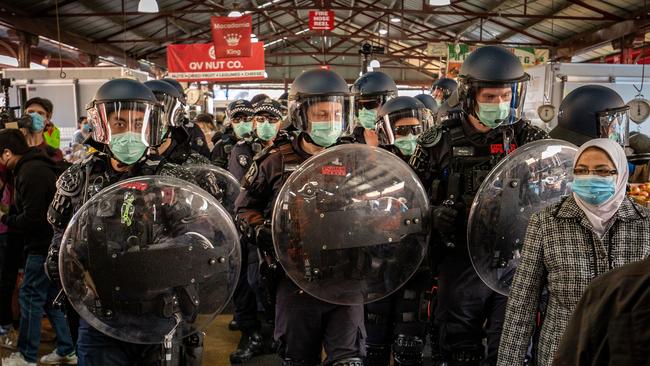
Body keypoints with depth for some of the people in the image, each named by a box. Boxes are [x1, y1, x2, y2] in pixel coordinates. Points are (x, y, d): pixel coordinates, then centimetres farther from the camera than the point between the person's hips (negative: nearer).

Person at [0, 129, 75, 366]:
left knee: (30, 297, 1)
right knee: (51, 297, 15)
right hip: (52, 242, 10)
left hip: (44, 246, -10)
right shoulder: (38, 166, 13)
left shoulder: (30, 173, -19)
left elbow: (32, 219, -22)